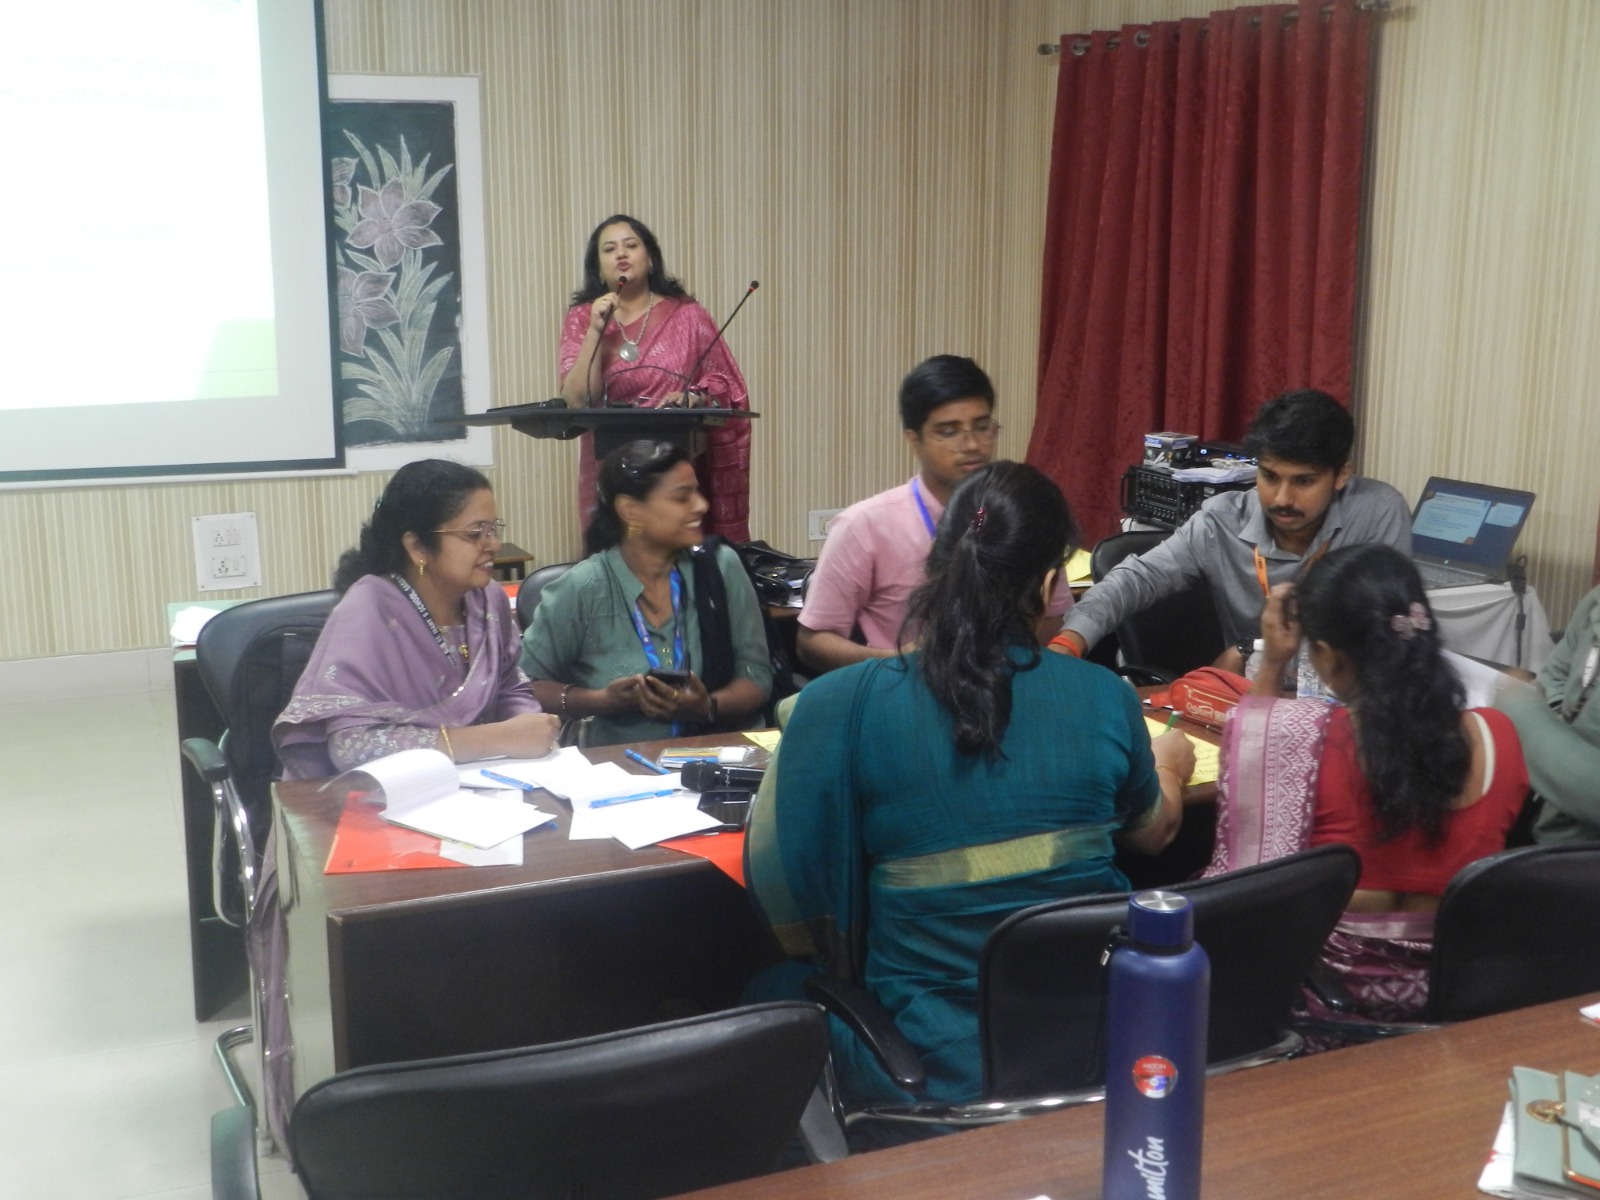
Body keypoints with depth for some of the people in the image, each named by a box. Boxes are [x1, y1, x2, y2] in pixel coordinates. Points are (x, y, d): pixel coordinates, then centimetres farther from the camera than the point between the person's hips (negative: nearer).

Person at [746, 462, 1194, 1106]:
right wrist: (1170, 762, 35)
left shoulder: (840, 706, -15)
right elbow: (1154, 832, 13)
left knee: (769, 993, 23)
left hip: (937, 1070, -3)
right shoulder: (1105, 696, -7)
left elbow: (784, 896, -8)